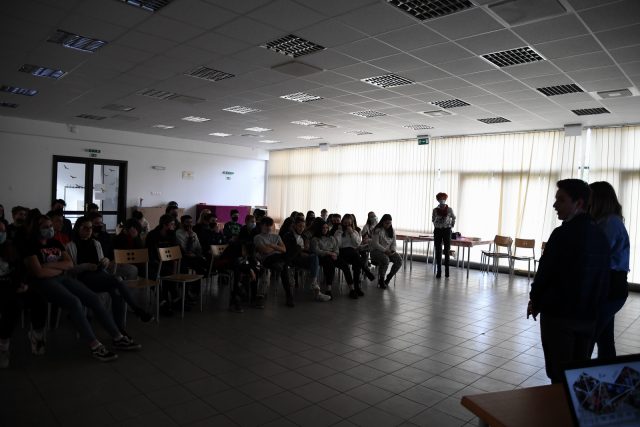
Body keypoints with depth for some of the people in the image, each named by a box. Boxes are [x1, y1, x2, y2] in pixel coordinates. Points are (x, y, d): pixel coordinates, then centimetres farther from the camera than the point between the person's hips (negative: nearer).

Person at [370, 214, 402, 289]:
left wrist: (392, 251, -9)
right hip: (377, 251, -6)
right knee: (385, 260, -37)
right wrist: (385, 251, -22)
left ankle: (388, 278, -1)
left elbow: (394, 243, 11)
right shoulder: (378, 230, -10)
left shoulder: (392, 231, 10)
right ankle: (381, 280, -17)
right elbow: (375, 244, -16)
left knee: (399, 260, -19)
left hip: (389, 251, 6)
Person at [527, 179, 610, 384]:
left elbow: (545, 272, -13)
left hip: (558, 314, -7)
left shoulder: (564, 234, -17)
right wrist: (595, 308, 21)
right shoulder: (600, 236, 6)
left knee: (559, 375, 4)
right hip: (588, 317, 7)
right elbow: (604, 279, 12)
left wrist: (535, 301, 2)